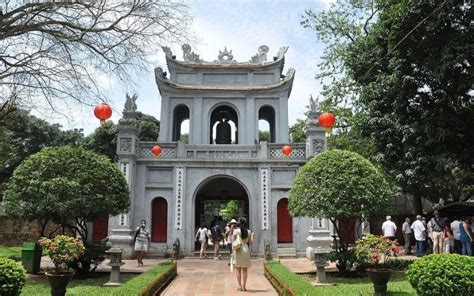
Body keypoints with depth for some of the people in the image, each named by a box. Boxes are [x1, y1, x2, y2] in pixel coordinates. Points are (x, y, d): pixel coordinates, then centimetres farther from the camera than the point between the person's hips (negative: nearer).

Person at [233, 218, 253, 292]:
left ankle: (240, 286, 7)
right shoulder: (249, 232, 0)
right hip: (246, 249, 1)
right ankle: (244, 286, 8)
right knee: (244, 269, 8)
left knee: (238, 269, 7)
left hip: (238, 250, -1)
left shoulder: (236, 231, -5)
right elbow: (250, 242, 3)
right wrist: (252, 236, 18)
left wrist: (233, 251, 7)